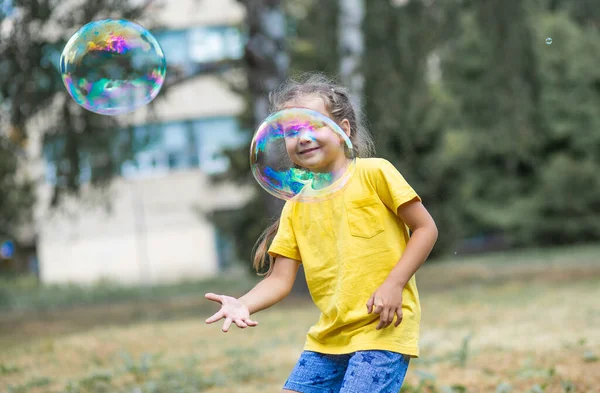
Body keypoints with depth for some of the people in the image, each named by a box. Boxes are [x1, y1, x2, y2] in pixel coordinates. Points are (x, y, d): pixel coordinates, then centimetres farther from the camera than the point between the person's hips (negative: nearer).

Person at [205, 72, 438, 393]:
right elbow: (280, 280, 5)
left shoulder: (373, 174, -3)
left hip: (382, 330, -6)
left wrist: (394, 284, -14)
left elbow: (425, 228, -2)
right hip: (328, 338, 6)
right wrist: (242, 305, -15)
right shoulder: (296, 206, 10)